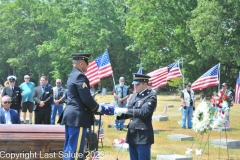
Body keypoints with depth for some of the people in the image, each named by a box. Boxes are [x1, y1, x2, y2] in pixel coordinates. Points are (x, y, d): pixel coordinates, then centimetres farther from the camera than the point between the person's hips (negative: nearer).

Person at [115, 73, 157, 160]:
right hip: (132, 135, 8)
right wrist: (120, 113, -8)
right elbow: (128, 114, 14)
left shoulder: (151, 97, -10)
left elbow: (143, 112, -24)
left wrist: (125, 110, -25)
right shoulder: (133, 96, 14)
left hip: (143, 136, -8)